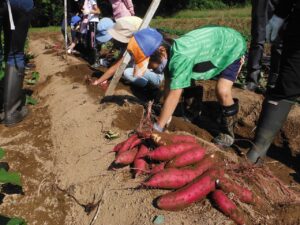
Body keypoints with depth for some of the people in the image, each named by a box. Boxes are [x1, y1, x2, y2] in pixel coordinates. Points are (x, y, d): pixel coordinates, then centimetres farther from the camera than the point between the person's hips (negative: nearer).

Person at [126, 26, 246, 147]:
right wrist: (166, 117, 0)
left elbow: (174, 95, -38)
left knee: (222, 91, -25)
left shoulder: (181, 56, -41)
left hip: (233, 46, -8)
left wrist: (157, 128, -31)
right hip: (213, 41, 8)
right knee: (185, 77, 7)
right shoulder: (168, 52, -14)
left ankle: (228, 130, 0)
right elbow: (168, 85, -5)